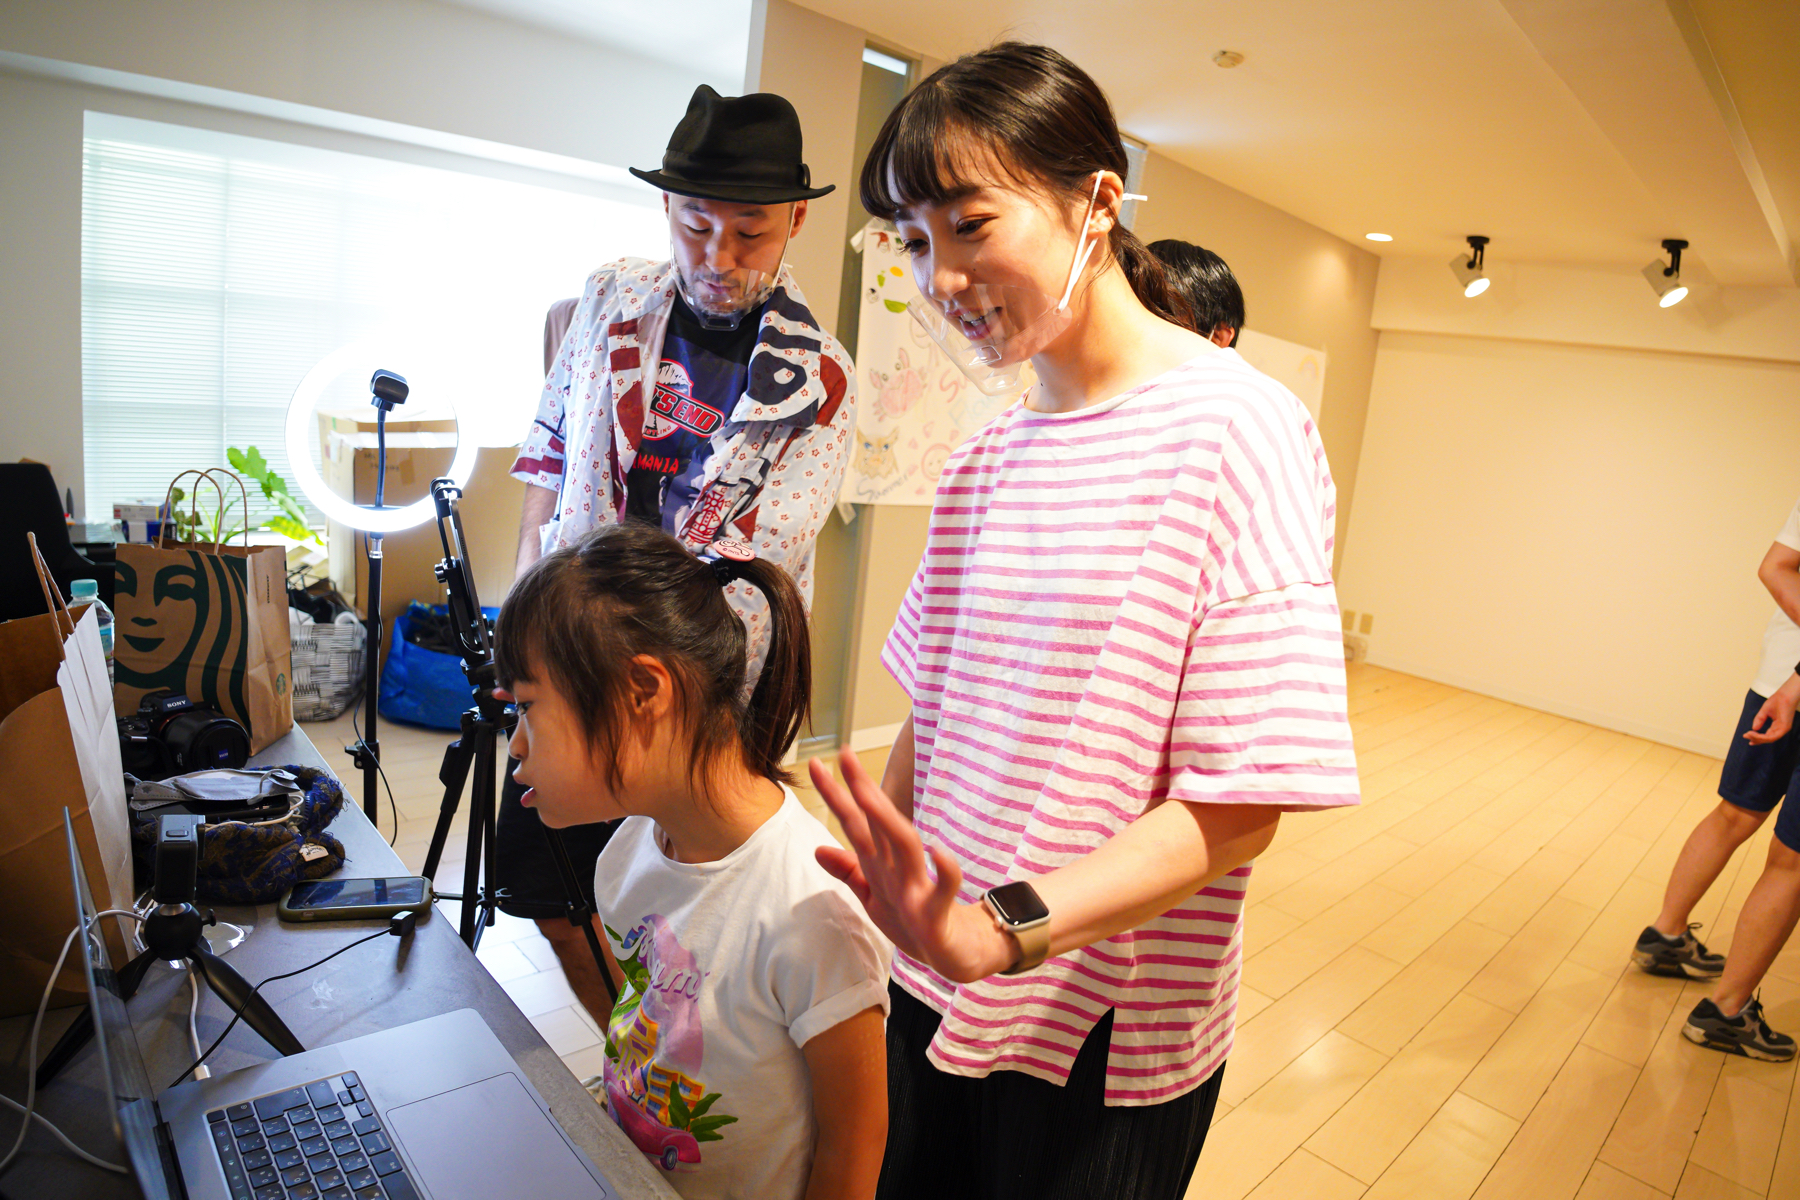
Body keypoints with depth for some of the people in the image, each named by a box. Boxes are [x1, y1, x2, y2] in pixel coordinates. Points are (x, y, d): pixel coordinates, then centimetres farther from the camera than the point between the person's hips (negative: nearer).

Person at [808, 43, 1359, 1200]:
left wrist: (1004, 930, -31)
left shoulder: (1236, 429, -16)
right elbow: (937, 713, 8)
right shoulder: (985, 454, 5)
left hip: (1107, 1039, -5)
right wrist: (872, 887, -1)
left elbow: (1241, 807, -20)